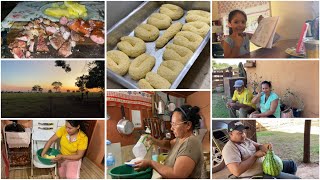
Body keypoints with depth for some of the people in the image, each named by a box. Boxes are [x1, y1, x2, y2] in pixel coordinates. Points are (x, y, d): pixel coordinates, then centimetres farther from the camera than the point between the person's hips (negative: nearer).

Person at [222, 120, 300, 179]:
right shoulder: (229, 148, -23)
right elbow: (237, 171, -35)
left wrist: (264, 146, -18)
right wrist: (255, 155, -25)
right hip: (259, 175, -10)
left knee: (292, 164, 24)